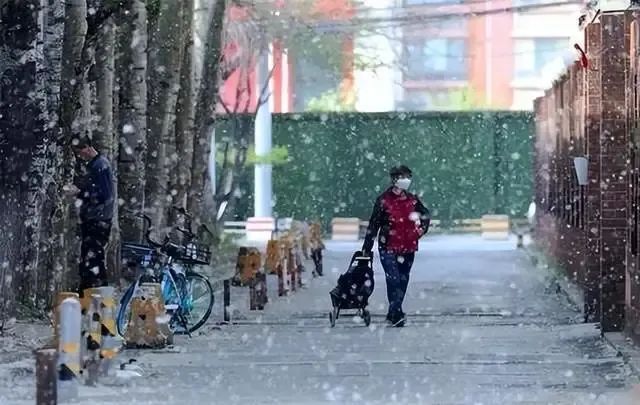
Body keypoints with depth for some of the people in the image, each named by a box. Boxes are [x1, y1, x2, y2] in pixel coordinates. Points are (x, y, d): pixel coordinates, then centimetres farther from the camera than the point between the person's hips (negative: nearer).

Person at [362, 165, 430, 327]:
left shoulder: (413, 200, 8)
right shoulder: (384, 200, -5)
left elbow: (426, 215, 27)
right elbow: (374, 224, -5)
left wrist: (421, 229, 11)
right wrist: (367, 246, -6)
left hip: (408, 249, 5)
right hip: (388, 248, -5)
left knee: (403, 281, 7)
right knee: (393, 280, -17)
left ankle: (393, 314, 17)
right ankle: (396, 313, -19)